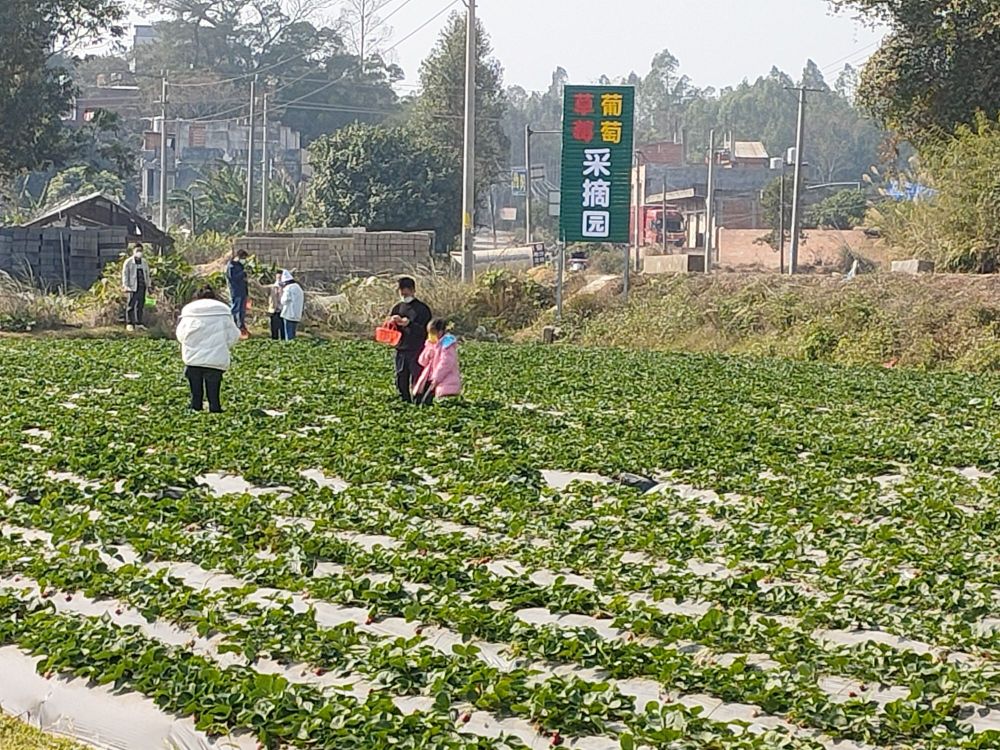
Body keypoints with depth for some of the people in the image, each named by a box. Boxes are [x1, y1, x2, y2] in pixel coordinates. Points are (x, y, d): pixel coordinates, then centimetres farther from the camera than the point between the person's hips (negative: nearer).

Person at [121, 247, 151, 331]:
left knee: (141, 305, 5)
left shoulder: (144, 263, 18)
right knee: (131, 305, -7)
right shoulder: (128, 262, 1)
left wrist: (149, 285, 15)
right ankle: (129, 323, -4)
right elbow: (125, 274, -2)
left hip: (142, 286, 5)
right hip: (133, 286, -5)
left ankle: (138, 323, 12)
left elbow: (147, 275, 22)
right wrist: (125, 286, -9)